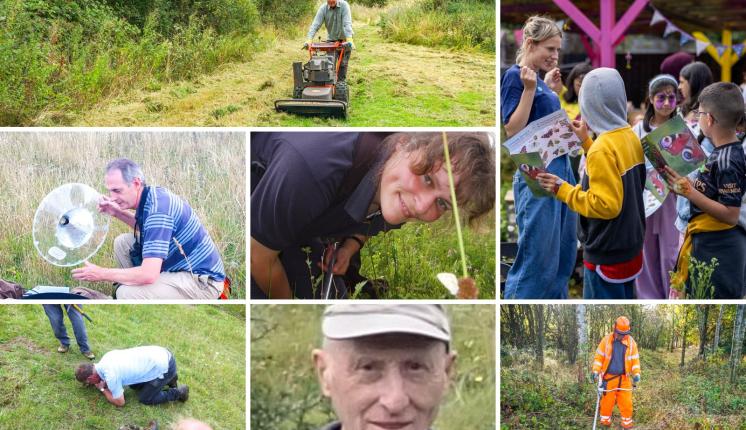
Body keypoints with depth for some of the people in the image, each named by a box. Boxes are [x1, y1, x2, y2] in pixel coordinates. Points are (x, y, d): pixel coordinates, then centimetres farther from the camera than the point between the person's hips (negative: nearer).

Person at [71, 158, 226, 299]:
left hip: (201, 281, -10)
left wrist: (102, 274, -21)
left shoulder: (157, 208, -27)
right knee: (122, 242, 11)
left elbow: (148, 275, -33)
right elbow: (146, 228, 28)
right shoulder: (153, 195, 2)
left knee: (127, 294, -26)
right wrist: (118, 214, 10)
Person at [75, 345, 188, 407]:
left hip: (164, 366, -9)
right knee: (134, 385, 21)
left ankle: (178, 392, 13)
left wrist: (102, 389, 5)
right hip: (161, 353, 9)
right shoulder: (107, 356, 4)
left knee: (145, 399, 6)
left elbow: (119, 402, -7)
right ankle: (169, 379, 27)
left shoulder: (111, 376, -21)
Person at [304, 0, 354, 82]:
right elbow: (315, 24, -20)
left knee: (343, 63, -2)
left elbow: (347, 23, -30)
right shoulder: (323, 8, -13)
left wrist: (349, 40, -42)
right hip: (331, 39, 2)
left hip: (344, 39, -2)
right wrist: (309, 40, -33)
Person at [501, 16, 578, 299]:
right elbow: (513, 130, -17)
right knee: (536, 258, -7)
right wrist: (529, 89, -23)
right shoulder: (515, 76, -10)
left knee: (564, 254, 12)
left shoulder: (540, 80, 14)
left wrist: (552, 91, 19)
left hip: (562, 167, 9)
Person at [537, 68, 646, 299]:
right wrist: (586, 141, 17)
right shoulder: (631, 137, 2)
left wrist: (563, 190, -16)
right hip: (630, 247, 9)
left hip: (607, 256, -9)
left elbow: (605, 205, -24)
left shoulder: (602, 150, -23)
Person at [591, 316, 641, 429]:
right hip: (608, 377, -1)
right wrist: (595, 371, -6)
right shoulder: (606, 340, -4)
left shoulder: (631, 342, 1)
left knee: (626, 401, 0)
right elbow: (599, 356, 1)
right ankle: (605, 420, 20)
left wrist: (636, 374, -4)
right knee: (607, 399, 4)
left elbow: (635, 359, 6)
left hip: (624, 378, 1)